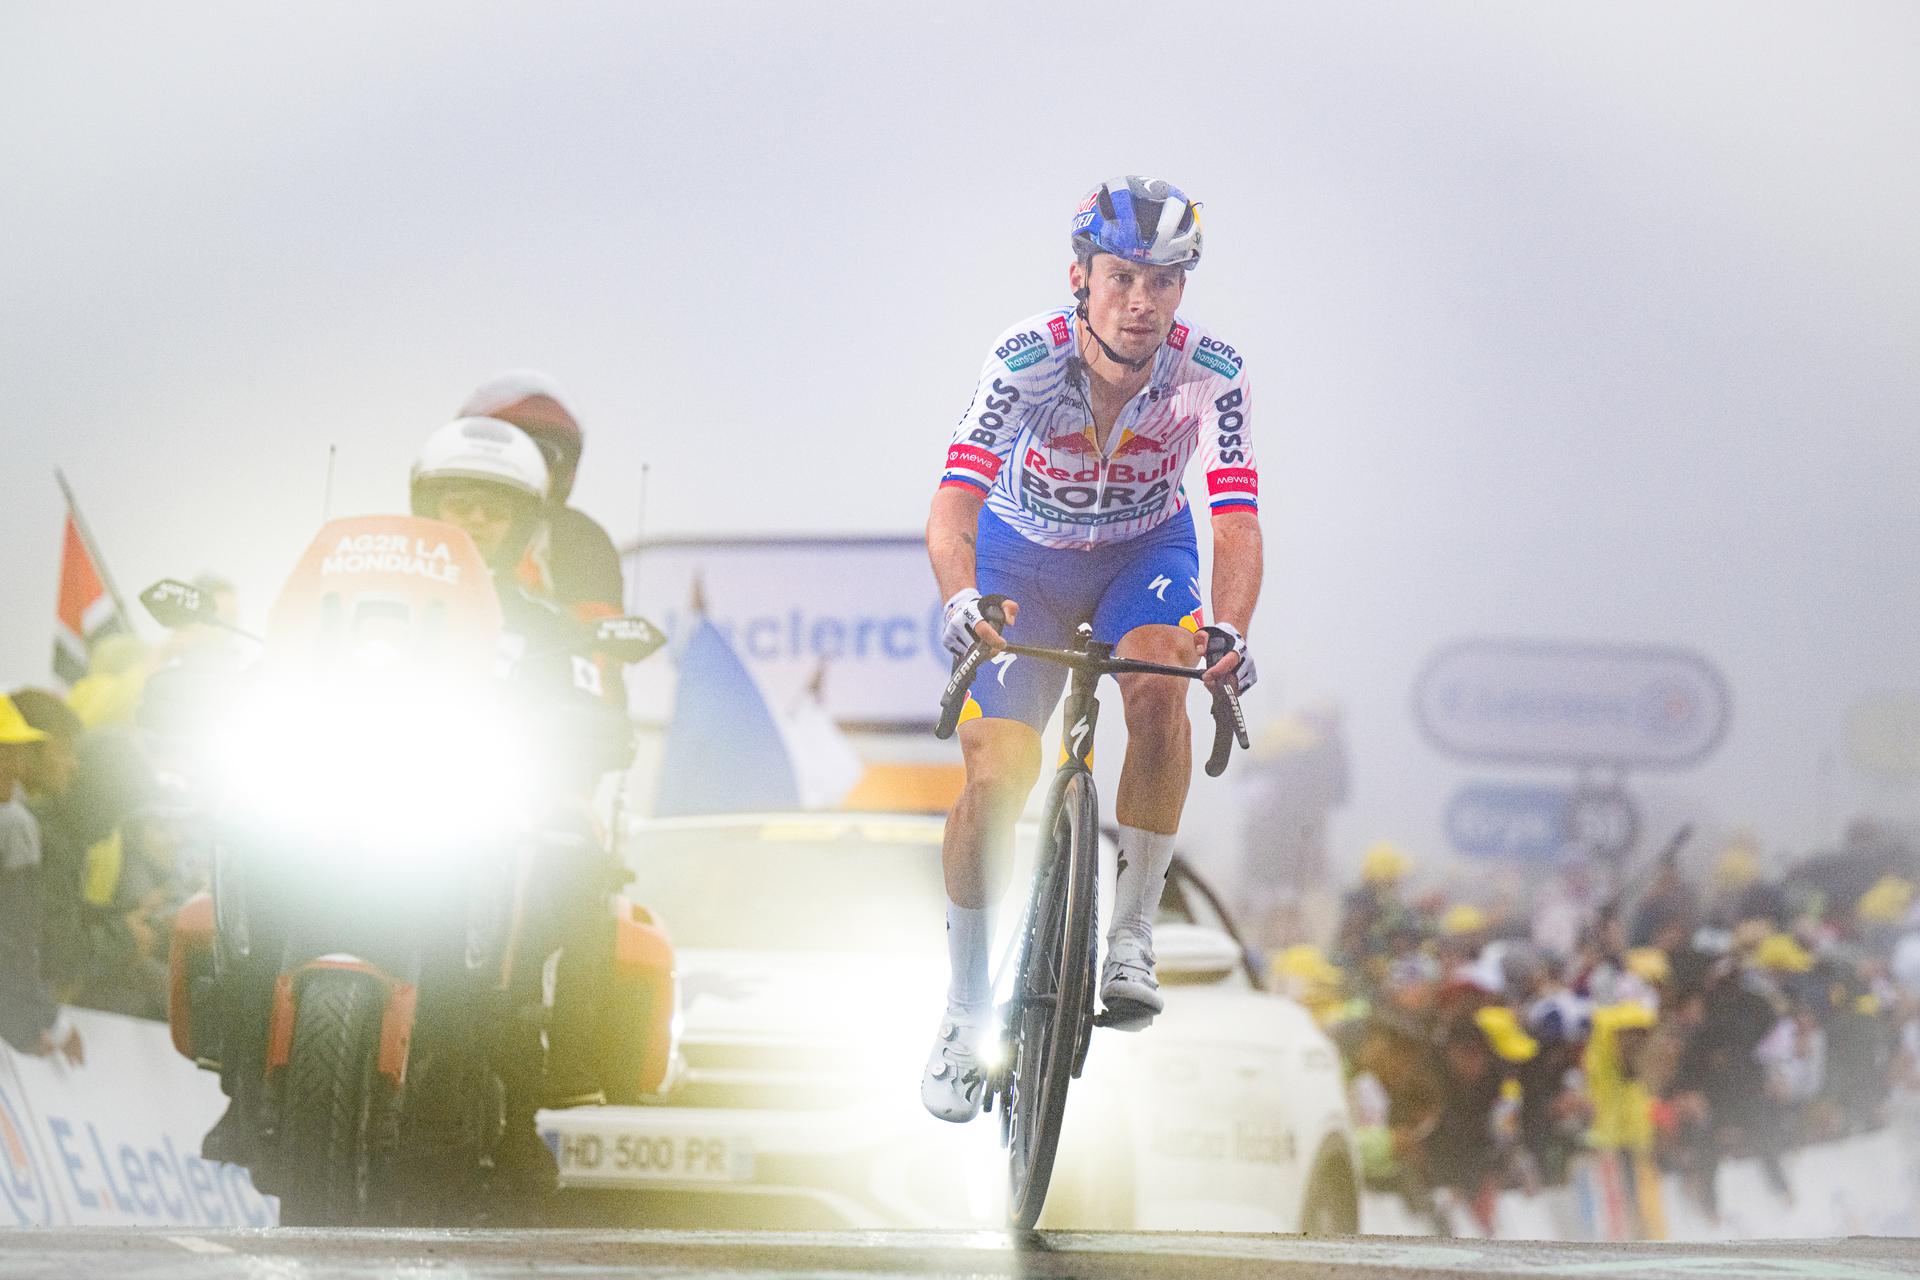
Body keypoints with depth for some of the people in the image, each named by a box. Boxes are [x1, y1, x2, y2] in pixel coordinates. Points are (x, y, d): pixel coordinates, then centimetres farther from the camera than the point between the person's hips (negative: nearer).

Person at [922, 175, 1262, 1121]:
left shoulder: (1212, 374, -27)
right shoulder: (1024, 362, -30)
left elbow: (1237, 522, -32)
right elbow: (954, 504, -38)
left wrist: (1230, 630, -51)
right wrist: (961, 597, -59)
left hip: (1143, 552, 0)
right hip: (1024, 555, 0)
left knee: (1159, 685, -32)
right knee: (995, 780, -12)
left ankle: (1132, 933, -18)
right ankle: (967, 1007, 7)